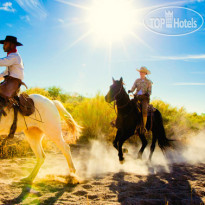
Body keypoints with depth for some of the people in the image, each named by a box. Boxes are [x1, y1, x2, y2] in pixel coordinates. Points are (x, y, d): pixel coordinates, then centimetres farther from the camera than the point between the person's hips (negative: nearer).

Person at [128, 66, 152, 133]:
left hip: (144, 98, -3)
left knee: (144, 110, -28)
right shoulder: (137, 80, 16)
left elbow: (150, 91, 6)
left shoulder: (148, 82, 10)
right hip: (137, 97, 3)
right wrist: (130, 91, -14)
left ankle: (144, 127, -26)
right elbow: (133, 88, 8)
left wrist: (147, 94, -16)